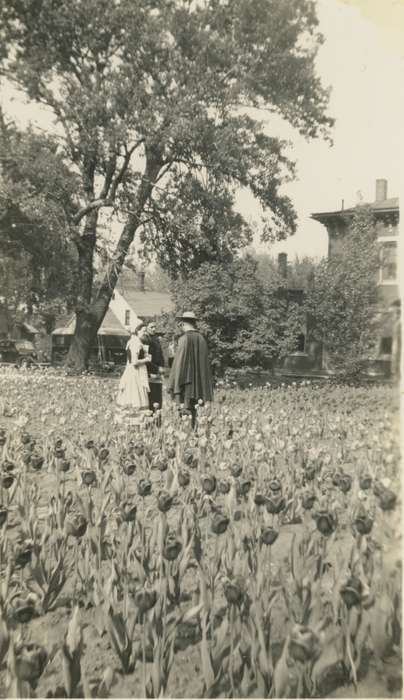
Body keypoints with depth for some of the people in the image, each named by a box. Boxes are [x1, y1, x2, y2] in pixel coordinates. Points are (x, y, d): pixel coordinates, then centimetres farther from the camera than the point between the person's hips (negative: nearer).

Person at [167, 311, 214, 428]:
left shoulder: (184, 339, -10)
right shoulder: (201, 339, 7)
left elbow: (179, 362, -13)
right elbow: (205, 362, 11)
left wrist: (174, 386, -9)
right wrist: (205, 386, 18)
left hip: (187, 383, -6)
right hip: (199, 383, 6)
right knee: (194, 415, 13)